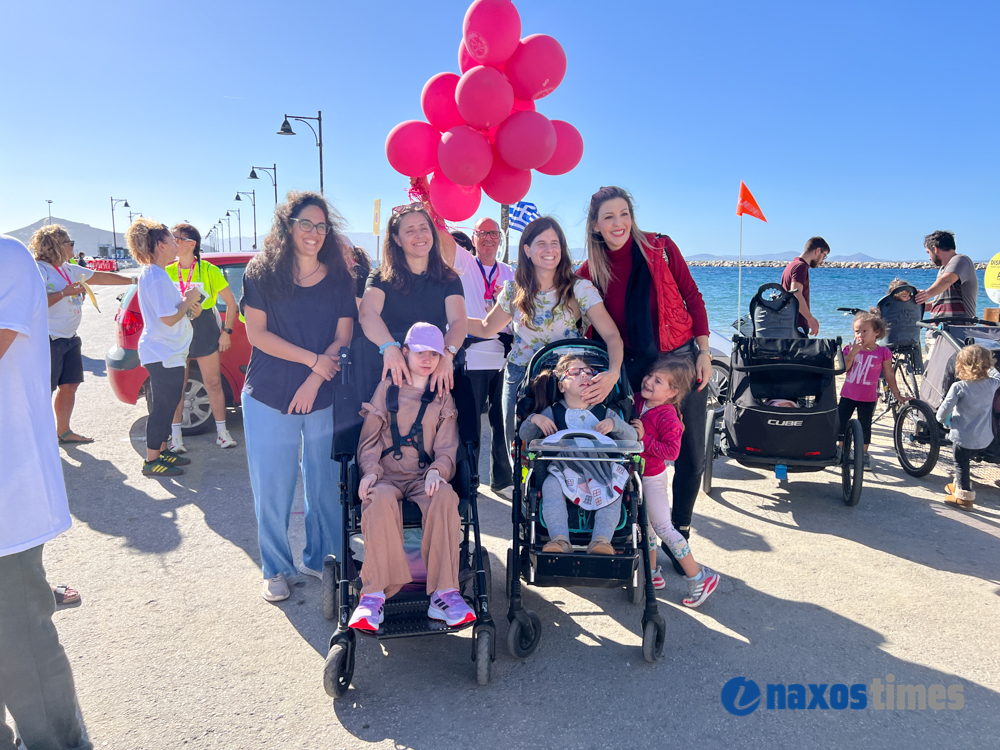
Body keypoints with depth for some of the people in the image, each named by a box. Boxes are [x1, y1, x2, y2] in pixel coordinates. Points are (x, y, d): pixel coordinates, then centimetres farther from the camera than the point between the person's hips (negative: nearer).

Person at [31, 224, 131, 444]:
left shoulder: (69, 269, 13)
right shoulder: (39, 269, -13)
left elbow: (101, 277, 18)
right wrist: (64, 293, -20)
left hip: (70, 338, 9)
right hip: (49, 340, -9)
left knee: (69, 386, 13)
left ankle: (64, 432, 24)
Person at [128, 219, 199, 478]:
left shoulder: (149, 273, 13)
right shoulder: (157, 277, -20)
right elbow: (169, 318, -24)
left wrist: (185, 301, 9)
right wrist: (189, 300, -10)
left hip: (160, 352, 11)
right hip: (164, 354, -11)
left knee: (165, 404, 18)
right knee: (164, 405, -3)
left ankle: (161, 451, 28)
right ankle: (152, 461, 5)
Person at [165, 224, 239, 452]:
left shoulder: (208, 270, -6)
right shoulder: (168, 272, 2)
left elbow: (231, 302, -1)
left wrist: (226, 331, -3)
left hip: (205, 333, -2)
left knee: (214, 384, 4)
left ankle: (222, 431, 16)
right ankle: (176, 435, 16)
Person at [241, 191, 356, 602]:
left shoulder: (339, 279, 3)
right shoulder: (261, 273, -1)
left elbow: (343, 337, 0)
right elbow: (257, 334, -6)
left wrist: (314, 381, -12)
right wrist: (314, 359, -12)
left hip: (324, 400, 1)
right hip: (268, 399, -1)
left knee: (325, 484, 8)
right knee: (271, 489, 5)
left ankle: (320, 559, 27)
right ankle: (276, 569, 22)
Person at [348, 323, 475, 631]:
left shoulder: (443, 397, 15)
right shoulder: (387, 388, 13)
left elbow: (446, 447, 8)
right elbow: (370, 438, 10)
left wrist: (436, 470, -14)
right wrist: (370, 471, -9)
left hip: (424, 476, 1)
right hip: (388, 475, 0)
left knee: (445, 496, -35)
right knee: (381, 499, -37)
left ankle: (444, 593, -32)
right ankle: (375, 593, -33)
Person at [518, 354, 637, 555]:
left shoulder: (605, 413, 11)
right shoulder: (552, 412, 9)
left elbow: (633, 437, 3)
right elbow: (525, 436, 7)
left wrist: (614, 423, -16)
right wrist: (534, 419, -13)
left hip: (600, 472, 1)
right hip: (564, 469, -1)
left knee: (614, 490, -26)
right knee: (550, 486, -29)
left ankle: (601, 540, -29)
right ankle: (560, 540, -34)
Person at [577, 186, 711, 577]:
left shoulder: (661, 248, -4)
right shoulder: (590, 271, -2)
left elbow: (692, 297, 1)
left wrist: (704, 353, -3)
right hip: (634, 369, 0)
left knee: (691, 456, 5)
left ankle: (678, 537, 24)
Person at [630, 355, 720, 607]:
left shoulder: (667, 416, -23)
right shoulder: (637, 402, -2)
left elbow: (672, 451, -28)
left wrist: (644, 438, -30)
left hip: (653, 478, -8)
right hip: (636, 474, 8)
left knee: (663, 527, -4)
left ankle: (699, 577, 8)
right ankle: (652, 574, 33)